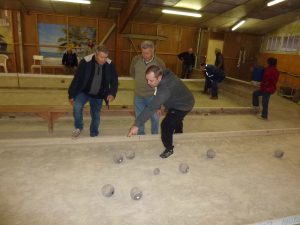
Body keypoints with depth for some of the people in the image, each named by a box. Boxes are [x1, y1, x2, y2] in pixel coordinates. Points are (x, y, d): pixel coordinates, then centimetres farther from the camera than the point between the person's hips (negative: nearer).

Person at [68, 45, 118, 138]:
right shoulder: (85, 62, -19)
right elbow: (77, 79, -13)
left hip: (98, 96, 2)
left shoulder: (110, 65, -12)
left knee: (96, 116, 12)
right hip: (83, 92, -2)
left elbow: (114, 81, -1)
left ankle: (94, 135, 35)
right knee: (77, 107, -25)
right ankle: (78, 127, 3)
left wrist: (112, 93, -17)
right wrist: (71, 95, -10)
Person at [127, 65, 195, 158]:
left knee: (166, 125, -14)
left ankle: (169, 149, 8)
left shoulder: (165, 89, -42)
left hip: (183, 105, -9)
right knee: (176, 120, 31)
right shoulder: (166, 75, -16)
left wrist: (137, 124, -47)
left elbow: (151, 107, -47)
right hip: (182, 100, 9)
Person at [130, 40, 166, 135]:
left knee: (155, 118, 11)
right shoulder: (136, 60, -8)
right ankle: (140, 136, 34)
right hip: (138, 95, 2)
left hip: (153, 96, -2)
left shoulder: (159, 63, -15)